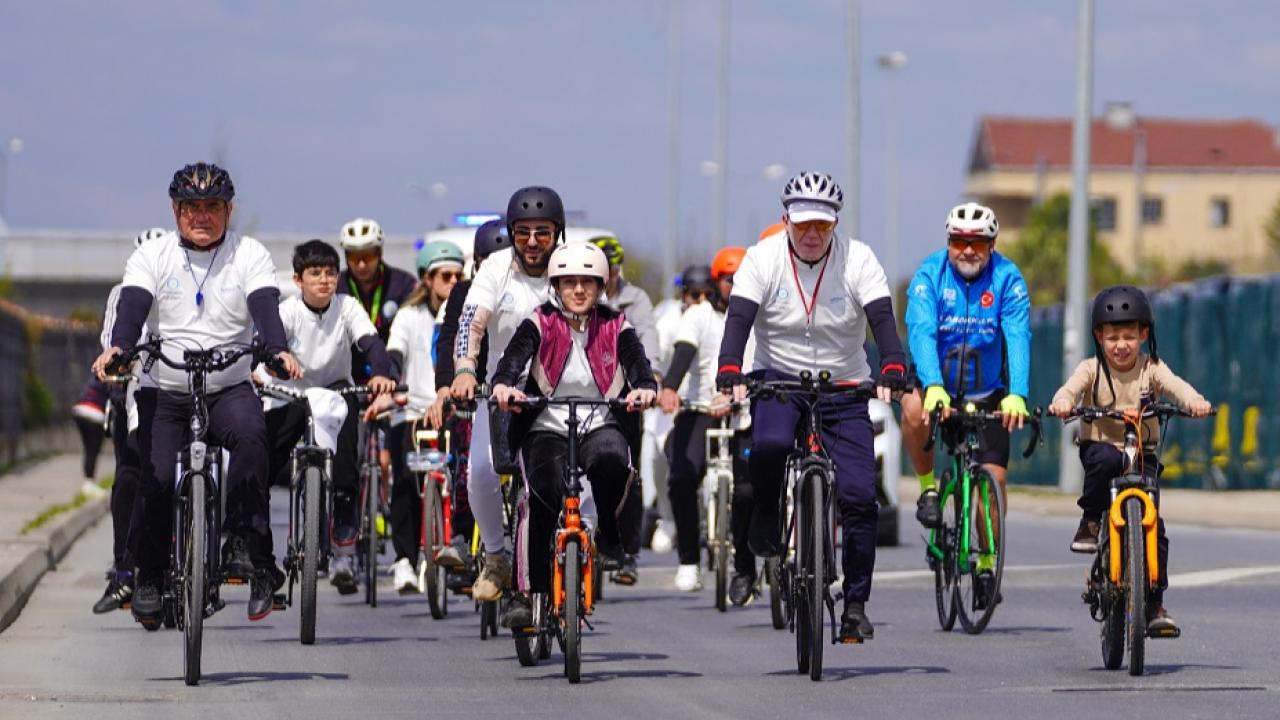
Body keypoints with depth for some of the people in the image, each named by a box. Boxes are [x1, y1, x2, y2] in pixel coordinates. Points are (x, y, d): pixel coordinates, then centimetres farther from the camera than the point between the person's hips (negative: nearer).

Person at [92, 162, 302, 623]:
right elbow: (132, 306, -13)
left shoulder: (250, 256, 2)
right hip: (165, 394, 1)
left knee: (250, 436, -32)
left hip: (230, 389, -1)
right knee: (156, 479, -12)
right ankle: (150, 577, 11)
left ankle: (244, 544, -27)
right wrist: (117, 348, -35)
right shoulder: (152, 257, 3)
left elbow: (265, 308, -14)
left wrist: (279, 351, -35)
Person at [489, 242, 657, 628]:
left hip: (601, 425, 1)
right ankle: (527, 592, -15)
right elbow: (513, 359, -16)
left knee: (612, 459, -35)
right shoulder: (541, 324, 1)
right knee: (541, 498, -25)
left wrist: (645, 389, -35)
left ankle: (607, 528, -3)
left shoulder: (615, 327, 5)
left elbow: (638, 364, -10)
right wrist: (503, 386, -40)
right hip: (547, 426, -1)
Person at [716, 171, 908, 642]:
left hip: (843, 389, 1)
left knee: (859, 497, -9)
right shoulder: (762, 259, -9)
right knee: (770, 444, -35)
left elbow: (883, 321, -19)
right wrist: (729, 376, -37)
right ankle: (766, 516, -4)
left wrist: (893, 373, -37)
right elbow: (738, 320, -20)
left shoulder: (858, 260, -9)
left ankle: (856, 606, 3)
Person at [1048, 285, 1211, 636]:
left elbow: (1175, 385, -21)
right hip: (1099, 446, -1)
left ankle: (1155, 604, -4)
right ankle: (1090, 522, -14)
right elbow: (1072, 386, -23)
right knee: (1105, 459, -39)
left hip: (1142, 455, 1)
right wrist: (1062, 402, -48)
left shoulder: (1151, 369, -2)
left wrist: (1194, 401, -45)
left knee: (1152, 524, -12)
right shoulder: (1092, 369, -4)